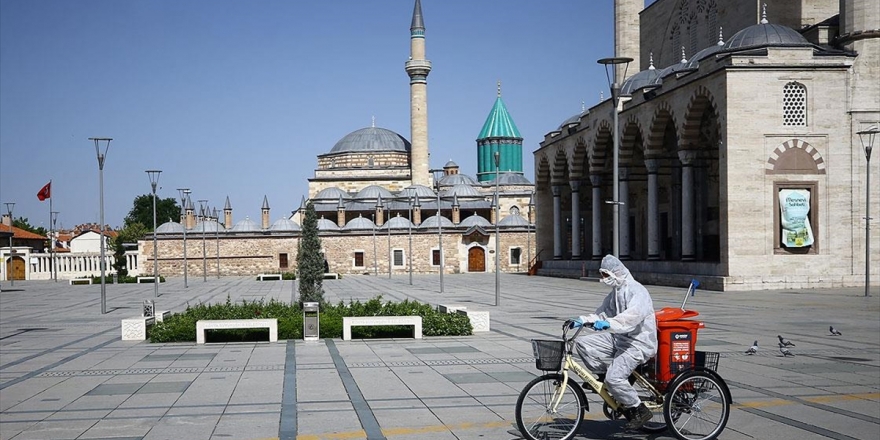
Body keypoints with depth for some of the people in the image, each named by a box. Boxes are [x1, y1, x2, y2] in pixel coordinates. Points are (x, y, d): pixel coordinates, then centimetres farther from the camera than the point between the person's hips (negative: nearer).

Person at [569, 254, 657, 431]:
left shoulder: (637, 291, -17)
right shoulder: (615, 292, 14)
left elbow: (632, 316, -34)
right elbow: (603, 313, 14)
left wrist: (608, 324, -47)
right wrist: (583, 320, -4)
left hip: (638, 343, -9)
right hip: (618, 338, 9)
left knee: (614, 378, -24)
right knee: (583, 342, -7)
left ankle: (640, 411, -5)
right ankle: (604, 377, 4)